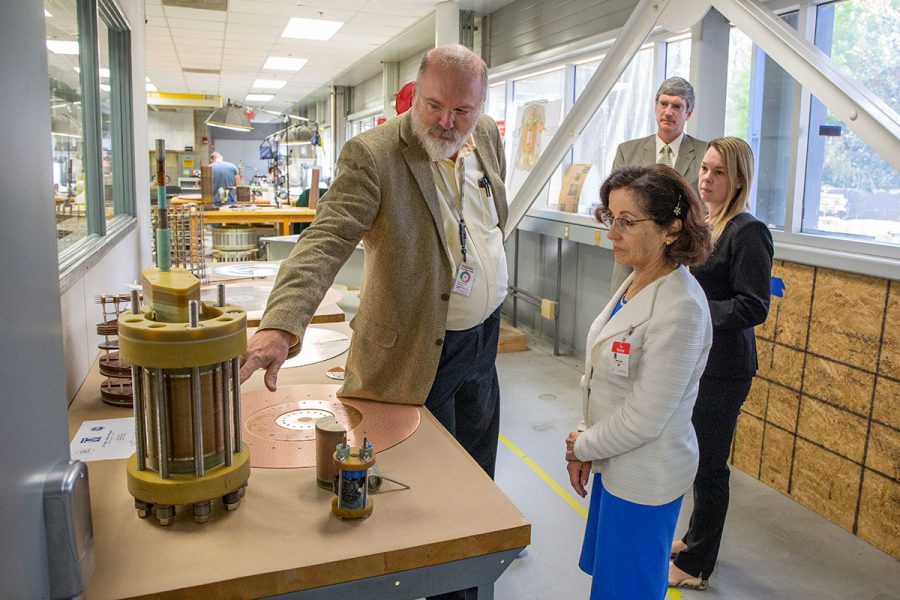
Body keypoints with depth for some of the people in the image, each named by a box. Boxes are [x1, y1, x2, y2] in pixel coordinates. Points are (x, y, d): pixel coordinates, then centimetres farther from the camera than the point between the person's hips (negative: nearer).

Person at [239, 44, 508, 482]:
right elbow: (324, 242, -31)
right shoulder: (371, 156, -21)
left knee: (478, 470, 24)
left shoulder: (488, 136, 0)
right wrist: (279, 327, -45)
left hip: (485, 334, 7)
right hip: (421, 352, -6)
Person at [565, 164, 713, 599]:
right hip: (616, 462, 8)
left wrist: (582, 447, -9)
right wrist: (584, 443, 1)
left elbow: (643, 418, -24)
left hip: (644, 479, -8)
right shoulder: (637, 282, 1)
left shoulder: (680, 309, -27)